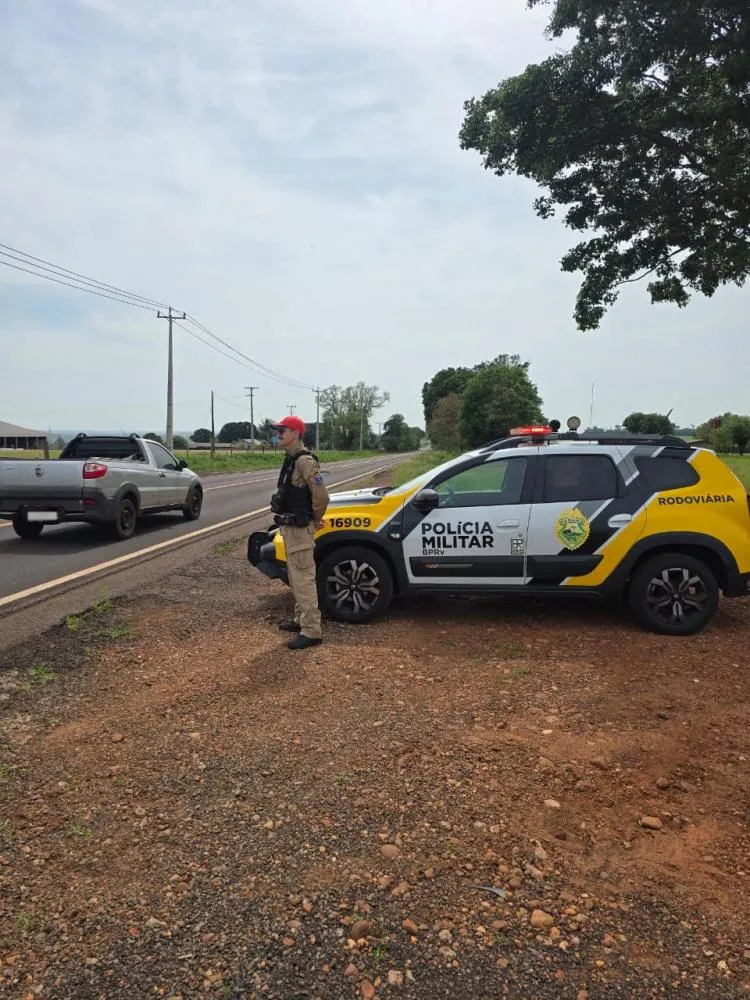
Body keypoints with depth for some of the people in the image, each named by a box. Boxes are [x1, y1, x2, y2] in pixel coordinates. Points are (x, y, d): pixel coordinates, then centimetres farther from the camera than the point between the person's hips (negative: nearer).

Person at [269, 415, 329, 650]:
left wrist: (316, 519, -8)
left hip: (299, 529, -10)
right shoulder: (291, 460, 13)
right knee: (295, 578, 19)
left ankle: (311, 632, -3)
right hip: (289, 527, 10)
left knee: (303, 580, -7)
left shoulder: (305, 461, -19)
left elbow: (321, 496, -24)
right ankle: (301, 619, 31)